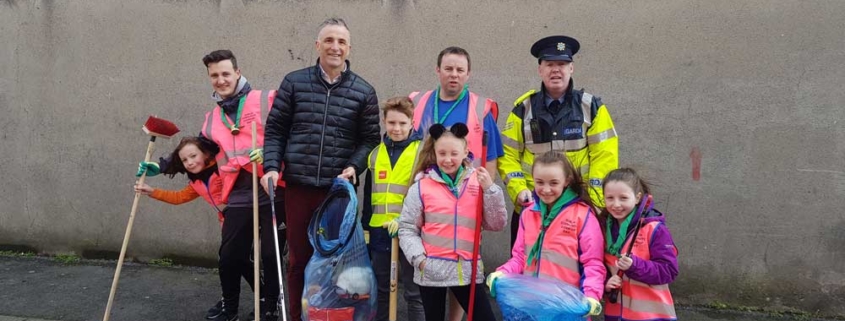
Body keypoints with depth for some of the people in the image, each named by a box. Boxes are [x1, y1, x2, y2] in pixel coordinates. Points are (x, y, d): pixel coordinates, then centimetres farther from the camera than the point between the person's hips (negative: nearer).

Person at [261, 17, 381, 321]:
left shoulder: (364, 91, 4)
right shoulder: (294, 82, 5)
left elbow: (370, 138, 4)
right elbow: (275, 129, 6)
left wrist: (354, 166, -12)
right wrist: (272, 166, -6)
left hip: (339, 188, 0)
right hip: (298, 185, 1)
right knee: (298, 256, 10)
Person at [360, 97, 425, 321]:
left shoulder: (422, 151, -5)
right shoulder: (376, 154, 11)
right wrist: (365, 226, 15)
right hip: (379, 230, 5)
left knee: (413, 291, 4)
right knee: (381, 289, 16)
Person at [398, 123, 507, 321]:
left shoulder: (478, 183, 0)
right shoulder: (421, 187, -4)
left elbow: (497, 224, -1)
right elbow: (407, 228, 1)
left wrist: (490, 189, -11)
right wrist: (418, 258, -11)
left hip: (468, 270, 1)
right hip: (432, 272, -1)